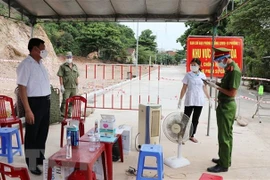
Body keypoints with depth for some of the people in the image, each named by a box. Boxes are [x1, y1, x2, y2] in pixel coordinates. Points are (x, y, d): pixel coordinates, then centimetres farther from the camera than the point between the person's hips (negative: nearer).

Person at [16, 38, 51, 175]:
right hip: (34, 103, -8)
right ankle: (32, 165, 19)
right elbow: (22, 88, -18)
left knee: (43, 132, 18)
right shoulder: (26, 65, -15)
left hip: (45, 102, 8)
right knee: (32, 134, 5)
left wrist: (46, 101, 14)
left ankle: (40, 158, 35)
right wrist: (28, 110, -22)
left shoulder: (40, 64, 12)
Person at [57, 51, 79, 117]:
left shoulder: (75, 66, 14)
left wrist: (77, 85, 12)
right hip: (66, 87, -5)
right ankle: (62, 112, 13)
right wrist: (61, 86, -11)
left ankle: (69, 114, 17)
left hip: (74, 87, 5)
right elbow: (60, 76, -6)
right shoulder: (63, 66, -1)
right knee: (65, 100, -4)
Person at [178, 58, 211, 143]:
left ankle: (192, 135, 25)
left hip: (199, 101, 3)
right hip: (189, 101, -3)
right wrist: (180, 99, -6)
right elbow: (184, 88, -3)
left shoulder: (203, 75, 4)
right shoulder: (188, 75, -4)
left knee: (195, 119, 12)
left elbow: (204, 88, 12)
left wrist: (209, 98, 13)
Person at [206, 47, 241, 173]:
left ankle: (224, 165, 9)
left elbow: (232, 93, -24)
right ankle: (226, 159, 31)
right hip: (226, 105, 10)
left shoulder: (234, 70, -21)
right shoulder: (229, 68, 9)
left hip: (227, 106, -10)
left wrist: (217, 87, -17)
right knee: (227, 134, 18)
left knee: (223, 136, -2)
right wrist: (217, 84, 3)